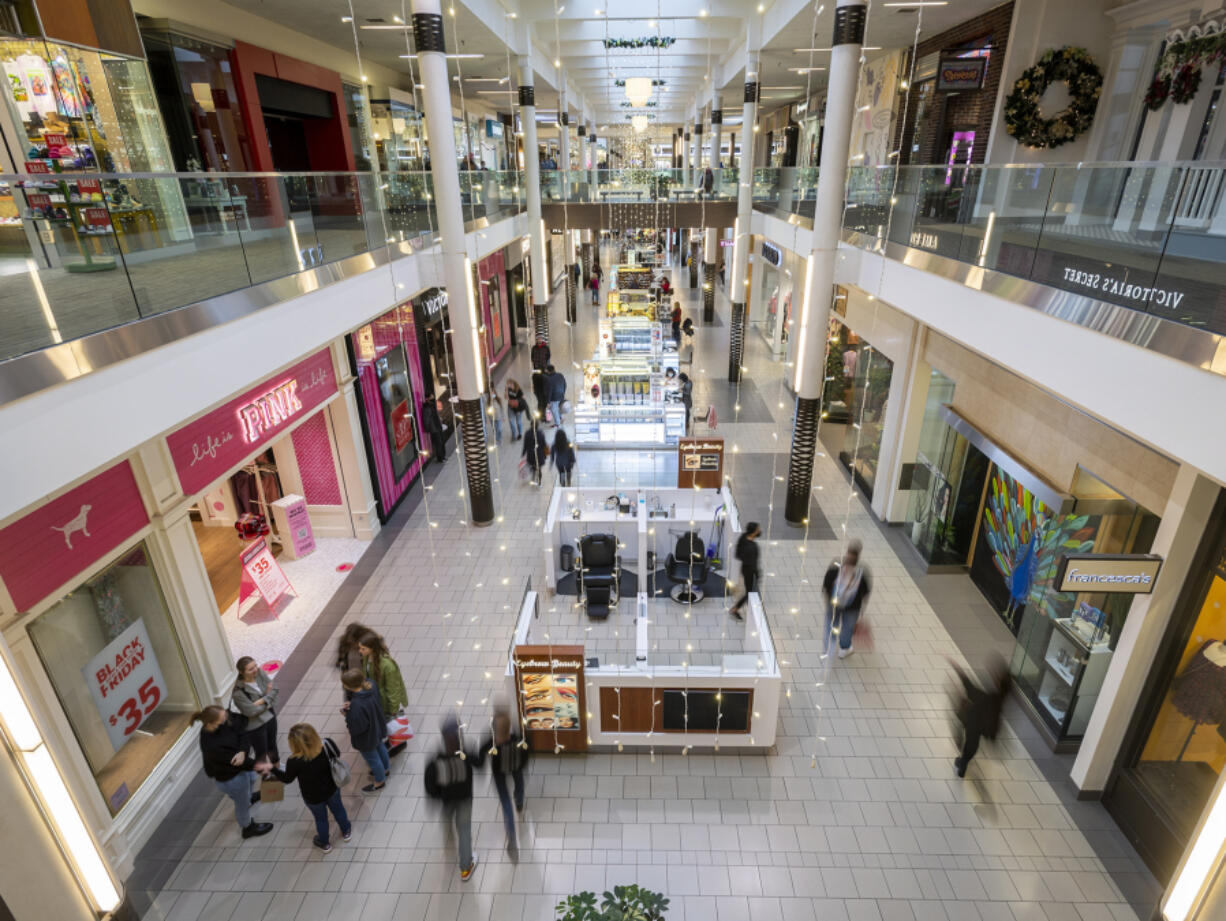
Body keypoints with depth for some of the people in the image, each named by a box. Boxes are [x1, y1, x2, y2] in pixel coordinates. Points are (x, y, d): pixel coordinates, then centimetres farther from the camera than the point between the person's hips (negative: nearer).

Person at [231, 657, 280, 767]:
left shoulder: (260, 673, -15)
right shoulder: (238, 692, -29)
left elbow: (274, 689, -11)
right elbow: (252, 711, -25)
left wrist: (262, 701, -26)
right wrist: (268, 698, -13)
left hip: (270, 717, 6)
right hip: (255, 726, -6)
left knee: (272, 745, 27)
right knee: (261, 753, 14)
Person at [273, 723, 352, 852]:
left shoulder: (294, 761, -36)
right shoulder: (325, 746, -28)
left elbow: (287, 778, -15)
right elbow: (337, 754, -7)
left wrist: (272, 769, -4)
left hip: (312, 797, -2)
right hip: (332, 789, 2)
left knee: (320, 818, 26)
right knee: (338, 809, 29)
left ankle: (324, 843, 52)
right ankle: (346, 831, 54)